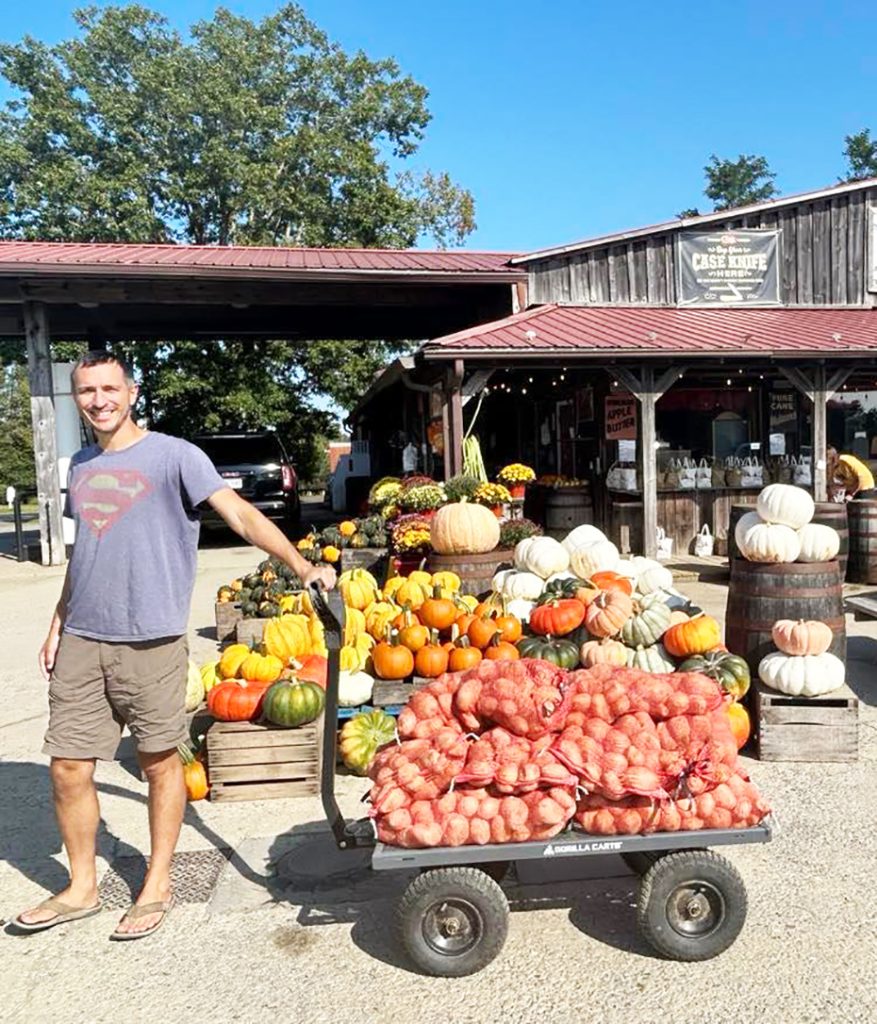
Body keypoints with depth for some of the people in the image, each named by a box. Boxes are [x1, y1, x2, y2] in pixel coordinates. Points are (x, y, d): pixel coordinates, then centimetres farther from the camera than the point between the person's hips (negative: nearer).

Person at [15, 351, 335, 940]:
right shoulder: (81, 466, 14)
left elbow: (240, 514, -14)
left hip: (150, 642, -6)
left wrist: (301, 566, -24)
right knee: (68, 767, 10)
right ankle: (82, 889, 30)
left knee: (160, 763, 7)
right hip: (81, 642, 6)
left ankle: (158, 887, 25)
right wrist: (58, 624, 19)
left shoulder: (172, 455, -6)